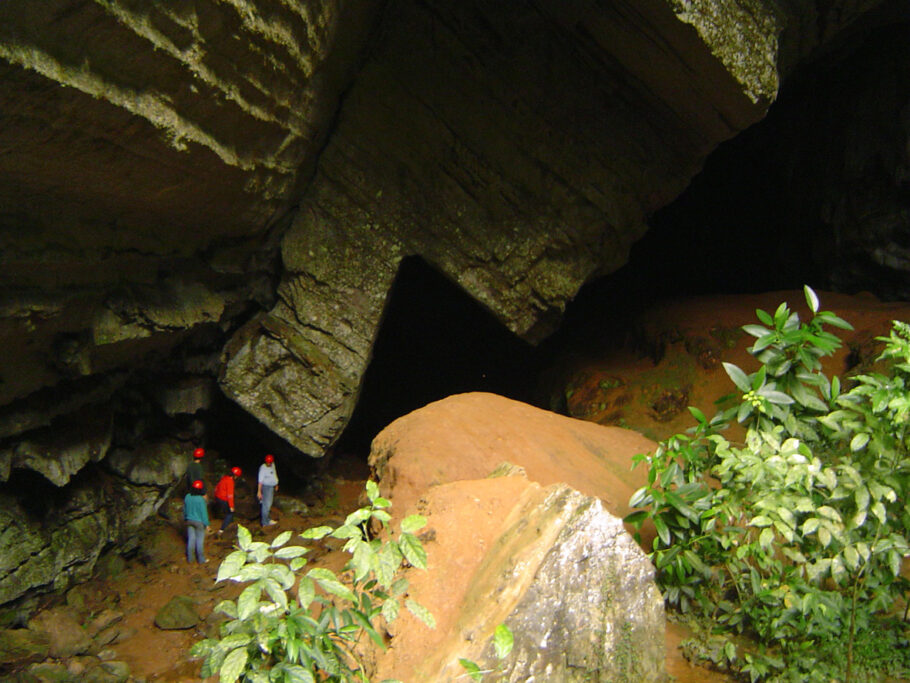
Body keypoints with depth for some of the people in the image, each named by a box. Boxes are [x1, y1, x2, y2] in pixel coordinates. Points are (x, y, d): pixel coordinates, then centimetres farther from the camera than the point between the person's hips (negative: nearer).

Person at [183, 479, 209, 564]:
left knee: (191, 539, 16)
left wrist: (185, 519, 22)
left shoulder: (187, 497, -7)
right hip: (199, 522, -5)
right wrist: (206, 524, -6)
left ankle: (190, 558, 25)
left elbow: (184, 509, 6)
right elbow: (204, 512, -16)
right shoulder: (201, 499, -23)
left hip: (189, 521, 5)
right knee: (200, 540, 8)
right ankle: (201, 559, 19)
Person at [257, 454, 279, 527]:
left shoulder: (273, 465, 2)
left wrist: (276, 484, 25)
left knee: (269, 504, 17)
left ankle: (266, 519, 29)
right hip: (266, 487, -8)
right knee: (266, 504, -6)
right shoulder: (263, 468, -22)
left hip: (271, 486, 8)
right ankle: (265, 522, 0)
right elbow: (260, 480, -22)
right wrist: (259, 491, -24)